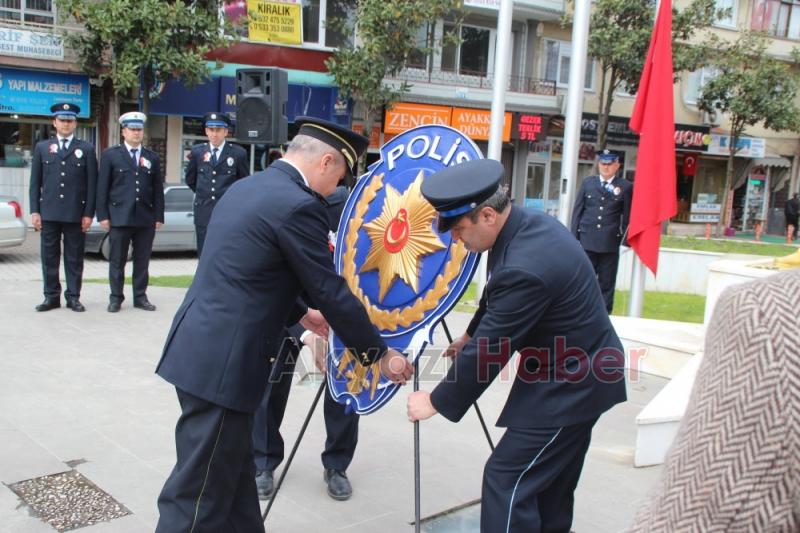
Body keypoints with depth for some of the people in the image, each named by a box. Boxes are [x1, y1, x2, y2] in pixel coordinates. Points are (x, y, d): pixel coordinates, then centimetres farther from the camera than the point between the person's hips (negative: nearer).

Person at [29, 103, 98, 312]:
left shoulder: (86, 149, 5)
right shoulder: (42, 148, 11)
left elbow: (92, 184, 2)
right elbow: (35, 182, 9)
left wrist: (88, 213, -4)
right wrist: (35, 211, 1)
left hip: (76, 214, -2)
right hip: (49, 213, 2)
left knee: (74, 257, 4)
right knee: (49, 257, 5)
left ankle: (73, 297, 11)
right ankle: (51, 296, 13)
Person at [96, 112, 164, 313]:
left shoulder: (152, 158, 12)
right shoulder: (110, 155, 5)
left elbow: (158, 189, 10)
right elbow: (102, 188, 2)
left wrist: (159, 216, 4)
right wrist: (103, 215, -5)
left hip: (146, 219, 2)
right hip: (119, 217, -2)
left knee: (142, 261, 6)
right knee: (117, 261, 3)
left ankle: (140, 297, 15)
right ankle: (116, 298, 12)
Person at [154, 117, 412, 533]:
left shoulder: (246, 187, 13)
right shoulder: (298, 205, -15)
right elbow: (331, 292, -12)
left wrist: (301, 314, 32)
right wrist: (379, 354, 0)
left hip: (201, 350, 10)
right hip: (221, 362, -10)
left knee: (233, 472, 19)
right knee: (199, 495, 2)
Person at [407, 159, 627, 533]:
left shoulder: (525, 267, -32)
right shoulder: (529, 224, -1)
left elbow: (490, 351, -24)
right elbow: (497, 298, 17)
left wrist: (436, 402, -11)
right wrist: (470, 335, 30)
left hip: (569, 384, -10)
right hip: (578, 374, 10)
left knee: (508, 479, -4)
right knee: (548, 479, 20)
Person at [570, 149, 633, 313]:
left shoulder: (625, 187, 3)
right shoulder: (587, 182, 9)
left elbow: (627, 216, 2)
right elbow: (577, 211, 8)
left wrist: (625, 240, -3)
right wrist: (574, 236, 3)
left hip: (610, 243, -1)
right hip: (586, 240, 2)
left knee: (606, 284, 5)